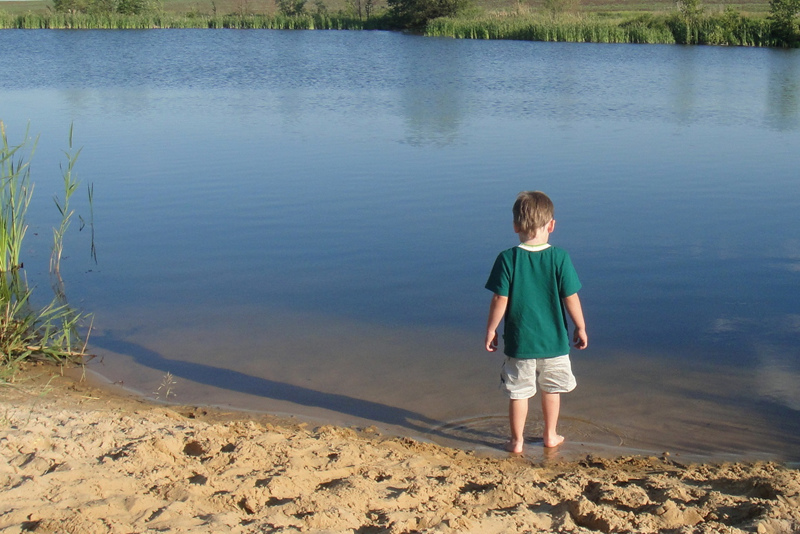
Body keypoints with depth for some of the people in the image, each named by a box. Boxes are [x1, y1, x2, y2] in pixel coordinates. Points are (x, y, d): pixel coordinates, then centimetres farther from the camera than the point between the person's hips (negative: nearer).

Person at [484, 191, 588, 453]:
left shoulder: (507, 259, -12)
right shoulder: (560, 257, -10)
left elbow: (500, 299, -10)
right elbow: (571, 298, -7)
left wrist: (491, 330, 3)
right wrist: (581, 328, 7)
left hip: (519, 340, -1)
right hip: (554, 340, 1)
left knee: (518, 392, 10)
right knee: (552, 389, 19)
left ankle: (517, 441, 18)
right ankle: (550, 435, 31)